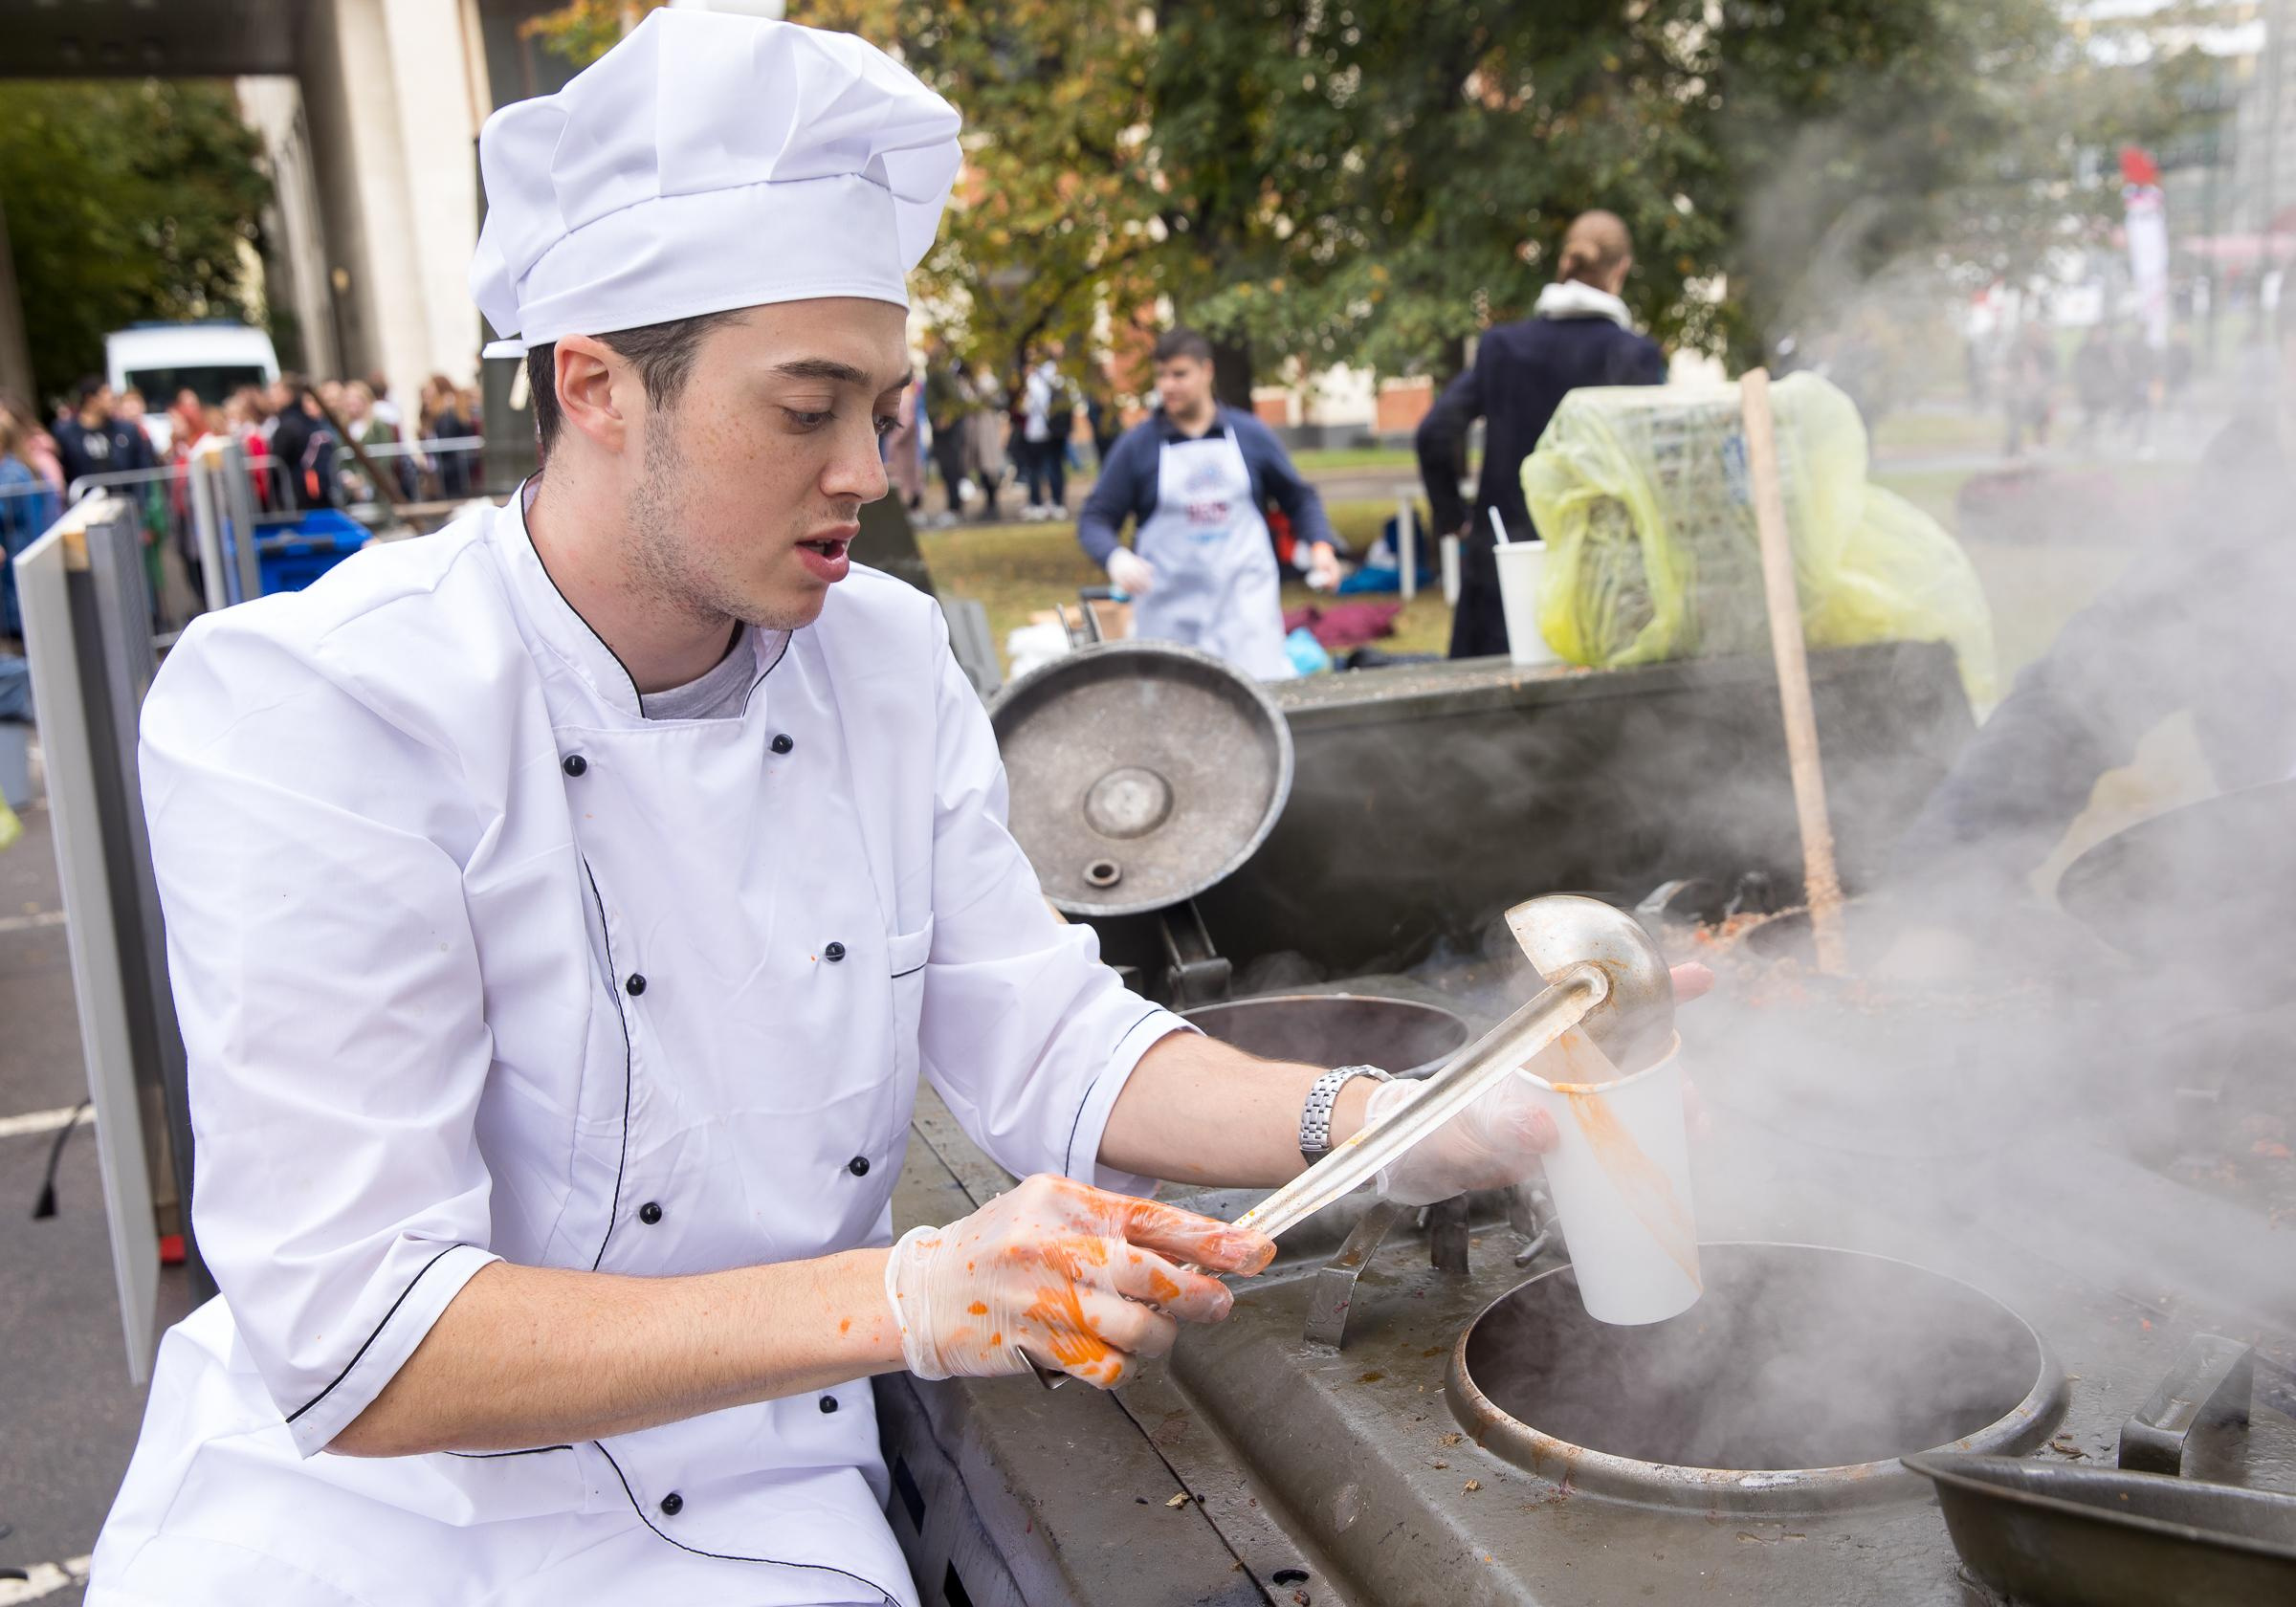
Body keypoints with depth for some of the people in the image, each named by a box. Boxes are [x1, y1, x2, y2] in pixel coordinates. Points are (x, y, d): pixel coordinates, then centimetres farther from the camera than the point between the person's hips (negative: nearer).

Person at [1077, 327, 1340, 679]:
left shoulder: (1251, 435, 6)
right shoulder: (1137, 445, 1)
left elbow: (1298, 498, 18)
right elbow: (1095, 520, 1)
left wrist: (1321, 546, 1)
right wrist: (1116, 557, -20)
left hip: (1246, 604, 1)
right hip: (1170, 614, 0)